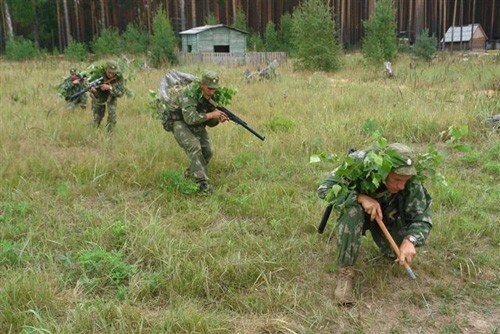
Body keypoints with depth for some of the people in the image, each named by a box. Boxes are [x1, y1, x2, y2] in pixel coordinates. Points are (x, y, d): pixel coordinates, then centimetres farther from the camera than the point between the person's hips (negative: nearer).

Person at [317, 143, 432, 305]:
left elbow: (422, 218, -24)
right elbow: (324, 189, -33)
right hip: (357, 213, -2)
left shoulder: (411, 183, -27)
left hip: (387, 217, 2)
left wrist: (410, 241, -45)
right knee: (352, 211, -36)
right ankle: (345, 272, -23)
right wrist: (360, 197, -45)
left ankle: (389, 250, 18)